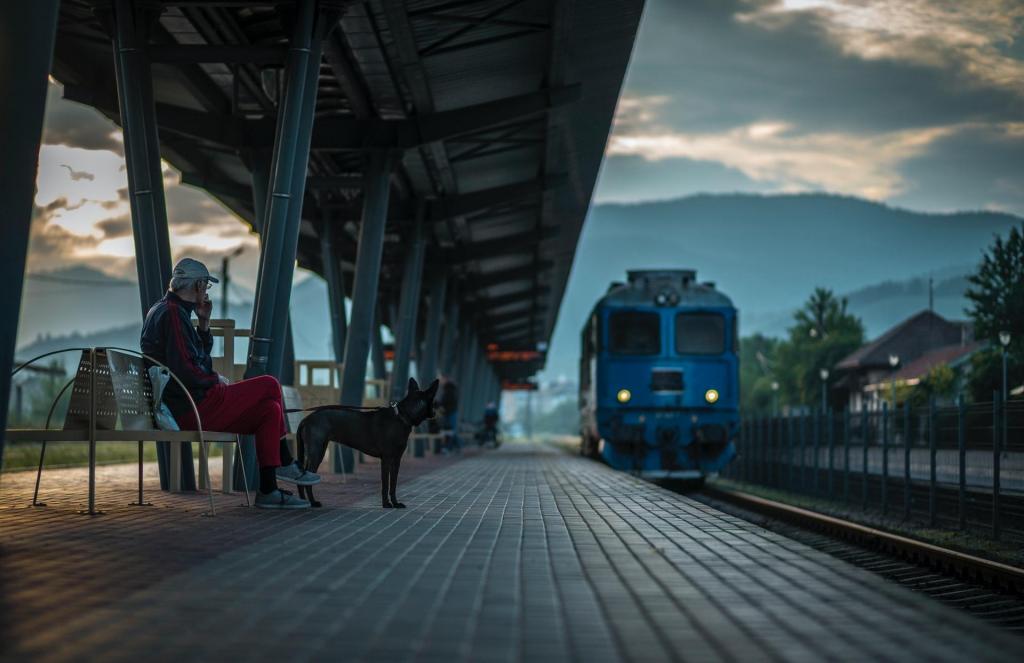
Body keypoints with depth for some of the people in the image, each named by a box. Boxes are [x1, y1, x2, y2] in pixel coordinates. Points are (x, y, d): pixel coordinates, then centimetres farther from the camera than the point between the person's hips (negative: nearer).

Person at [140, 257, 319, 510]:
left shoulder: (163, 310, 19)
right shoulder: (174, 314, -15)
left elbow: (200, 354, 25)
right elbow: (185, 370, -25)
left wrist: (203, 322, 10)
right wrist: (216, 380, -8)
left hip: (179, 407, 11)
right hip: (193, 407, -11)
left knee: (269, 409, 10)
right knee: (270, 385, -8)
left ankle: (268, 491, 7)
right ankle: (285, 462, 4)